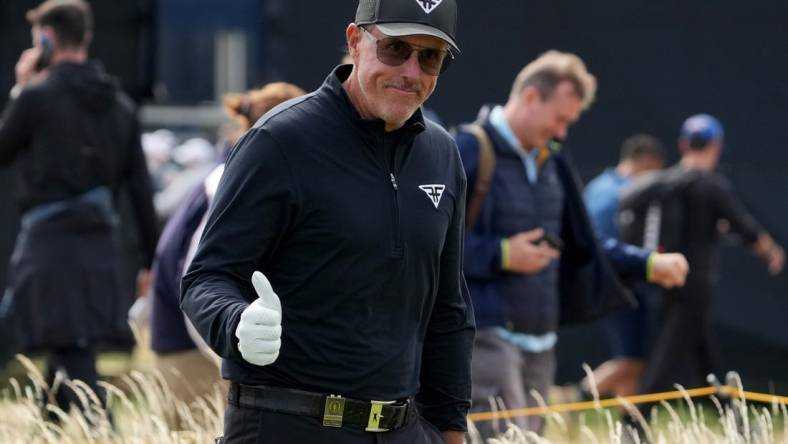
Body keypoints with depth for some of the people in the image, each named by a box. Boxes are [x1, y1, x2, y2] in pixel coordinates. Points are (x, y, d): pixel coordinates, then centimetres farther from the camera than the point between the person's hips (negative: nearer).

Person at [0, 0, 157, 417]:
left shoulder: (38, 96, -9)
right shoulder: (119, 104, 11)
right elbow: (140, 187, 9)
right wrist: (151, 258, 13)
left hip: (50, 242, -7)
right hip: (100, 243, 7)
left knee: (74, 363, -10)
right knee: (68, 362, 16)